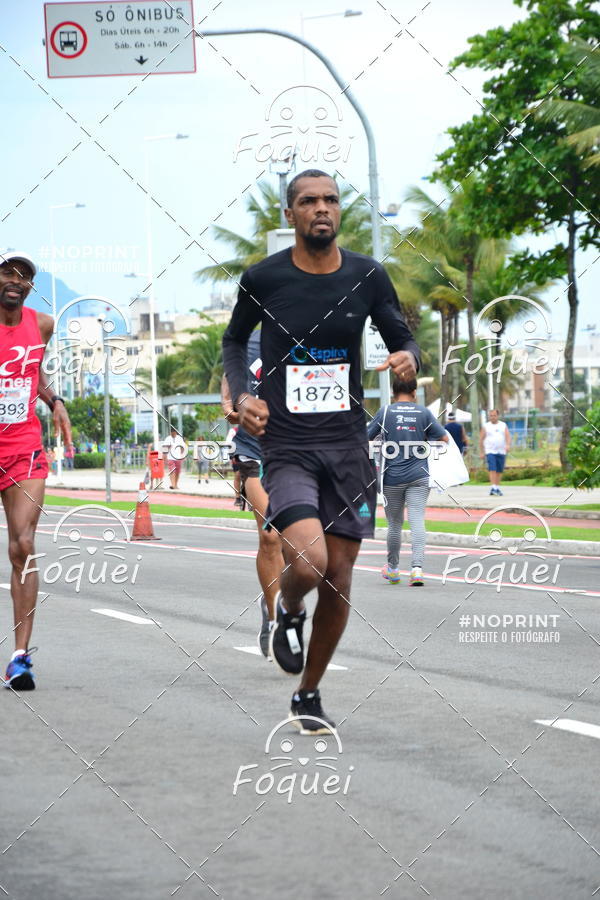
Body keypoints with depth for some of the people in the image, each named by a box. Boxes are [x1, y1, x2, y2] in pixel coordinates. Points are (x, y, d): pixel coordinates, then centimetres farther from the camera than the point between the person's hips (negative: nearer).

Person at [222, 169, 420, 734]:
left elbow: (402, 339, 12)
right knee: (307, 563, -24)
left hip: (348, 444, 3)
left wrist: (409, 358, -12)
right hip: (286, 446, -3)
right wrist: (241, 395, -3)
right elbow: (234, 341, 14)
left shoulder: (367, 277, 1)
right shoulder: (262, 279, -3)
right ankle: (287, 611, 14)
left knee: (339, 579, 5)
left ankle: (308, 696, 24)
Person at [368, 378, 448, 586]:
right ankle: (417, 567, -20)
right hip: (419, 475, 0)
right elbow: (444, 438, 6)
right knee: (417, 521, -5)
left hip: (392, 477, 0)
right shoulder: (424, 413, 3)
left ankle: (392, 569, 25)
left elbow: (365, 438, 1)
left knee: (395, 524, 12)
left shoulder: (385, 412, 0)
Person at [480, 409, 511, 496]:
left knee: (499, 471, 7)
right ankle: (493, 488, -21)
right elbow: (481, 440, 7)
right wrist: (481, 452, 3)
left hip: (501, 452, 2)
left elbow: (508, 436, -3)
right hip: (490, 452, -2)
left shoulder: (503, 425, 8)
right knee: (492, 470, -15)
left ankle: (497, 488, 18)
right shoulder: (486, 426, 4)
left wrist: (508, 445, -22)